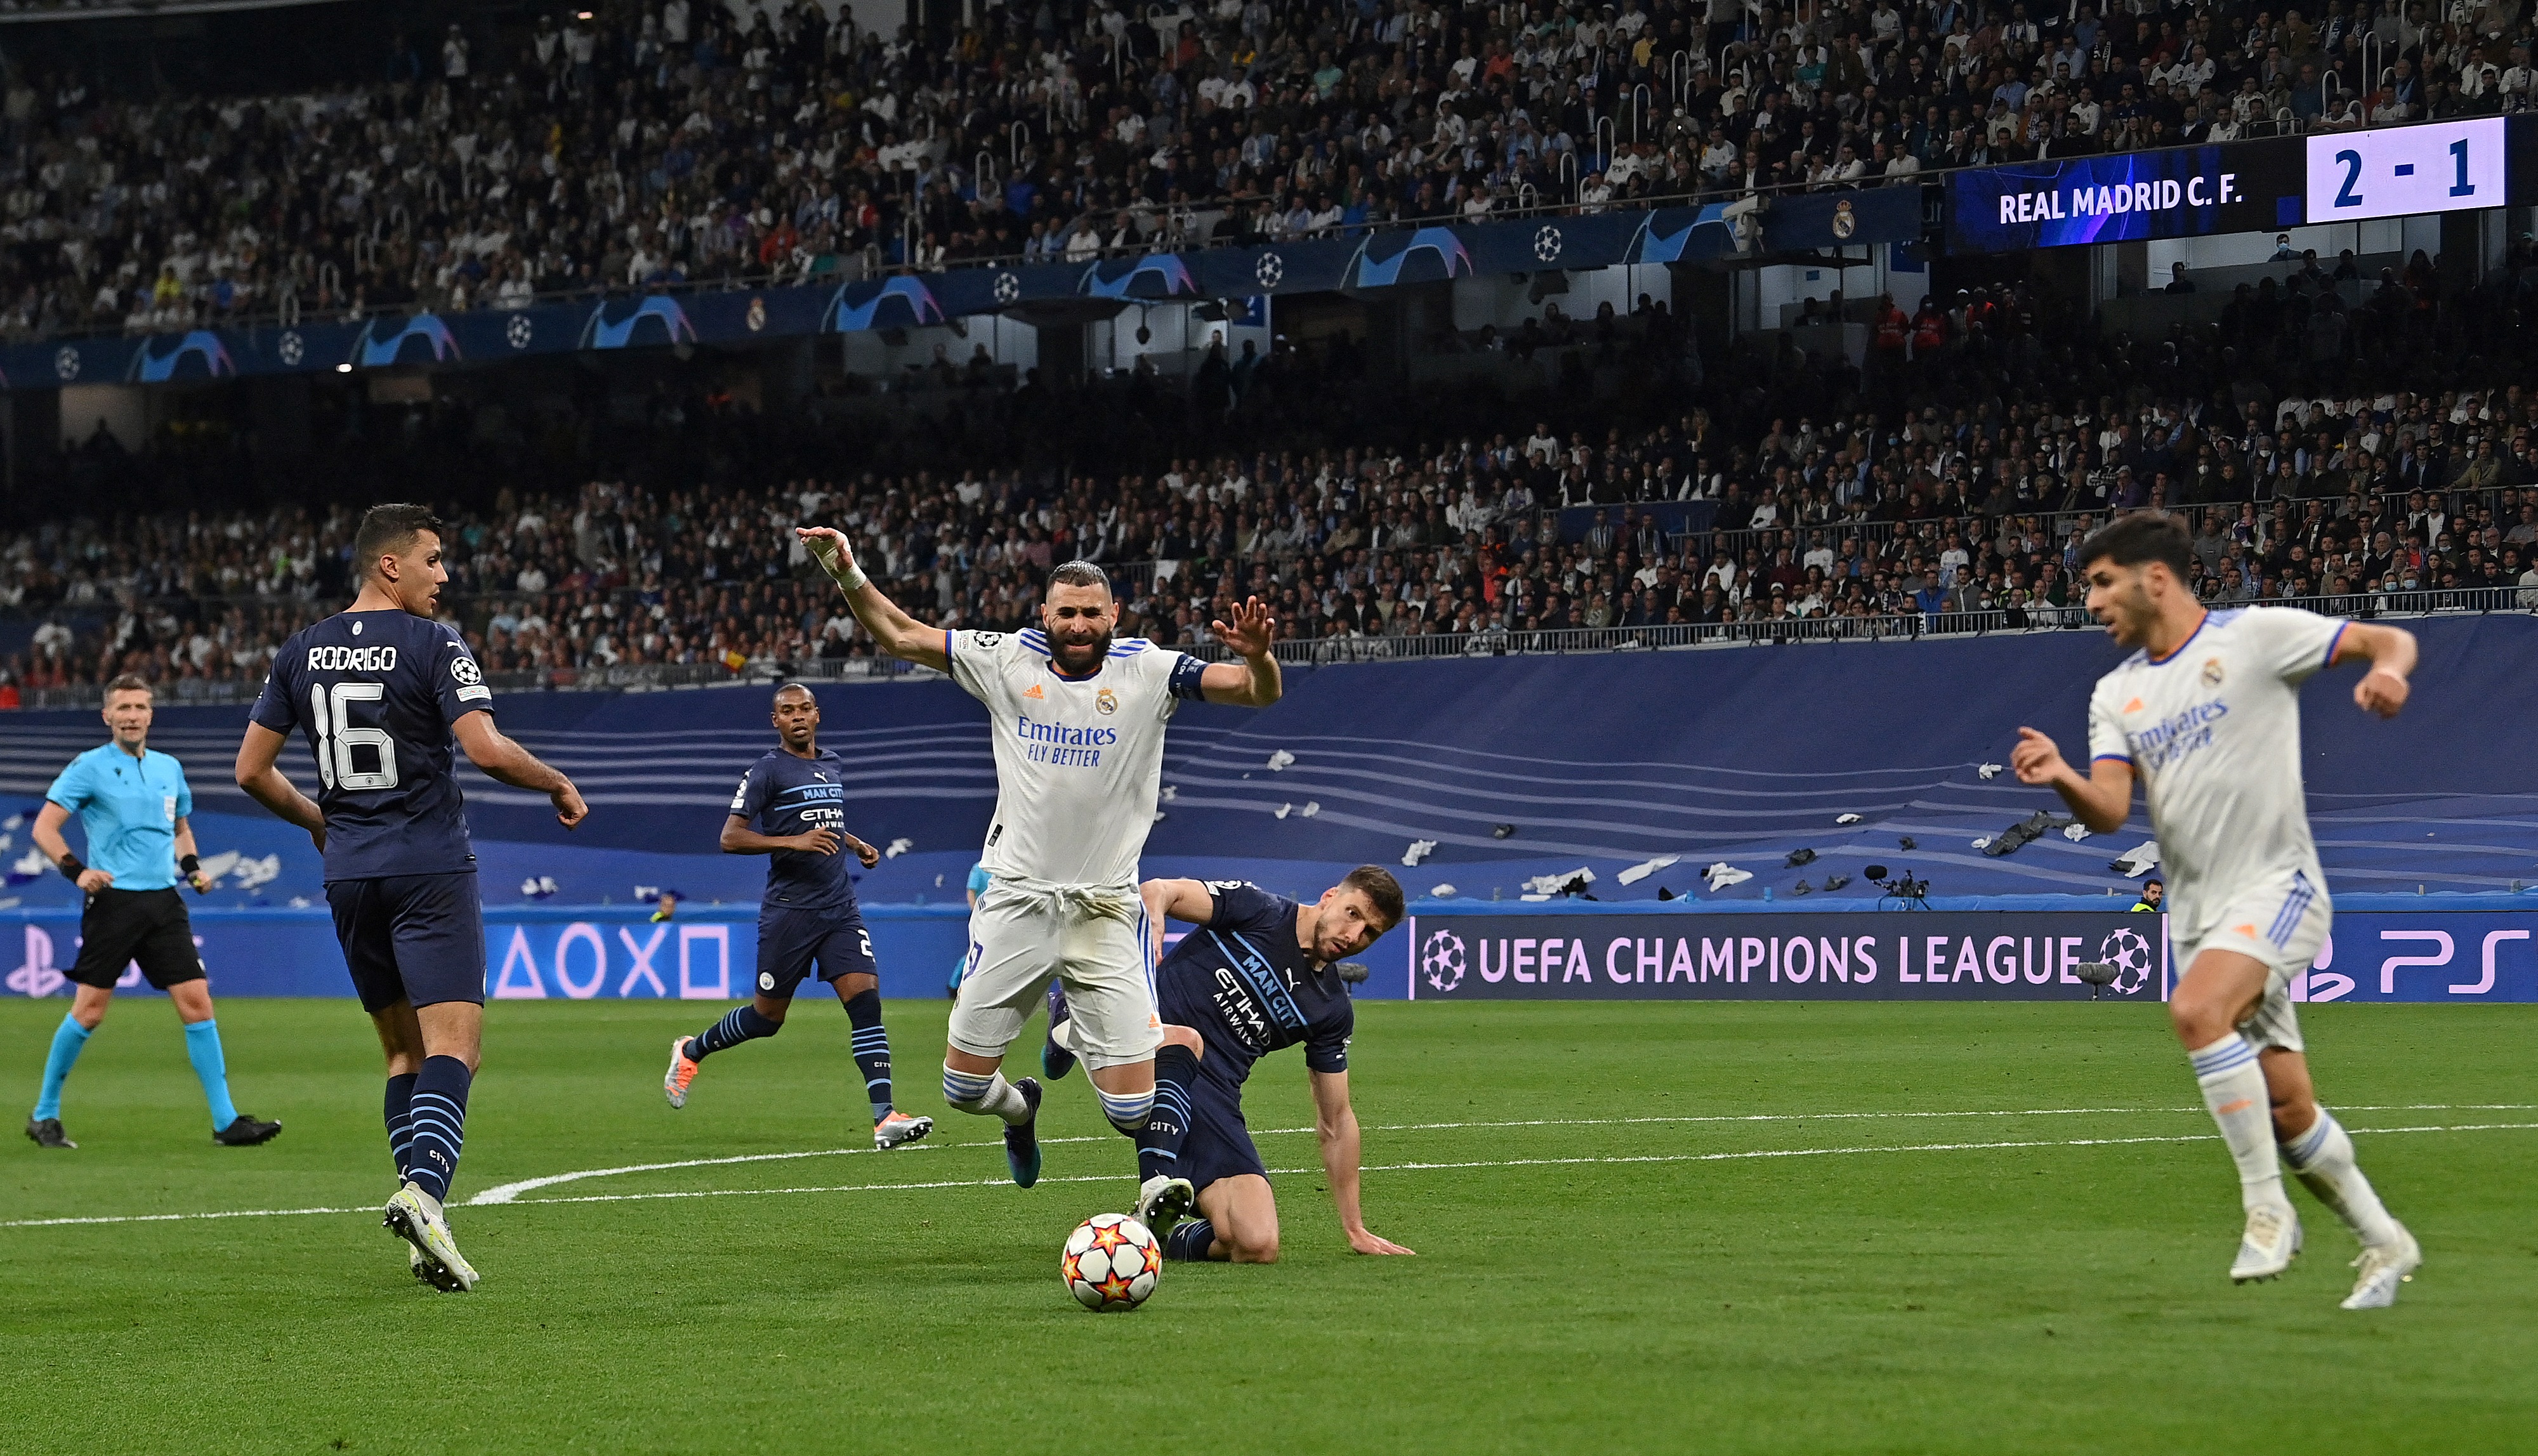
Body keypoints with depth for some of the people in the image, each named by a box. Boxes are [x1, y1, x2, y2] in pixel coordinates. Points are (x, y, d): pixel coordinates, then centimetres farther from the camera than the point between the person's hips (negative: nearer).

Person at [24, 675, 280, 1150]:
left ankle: (225, 1121, -2)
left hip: (164, 902, 5)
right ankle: (44, 1115, 11)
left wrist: (192, 865, 9)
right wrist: (76, 870, -19)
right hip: (113, 901, -4)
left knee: (197, 1003, -4)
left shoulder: (169, 769, 14)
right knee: (89, 1012, -4)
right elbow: (44, 827, -4)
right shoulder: (89, 767, -2)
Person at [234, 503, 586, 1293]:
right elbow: (486, 750, -17)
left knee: (404, 1050, 13)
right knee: (453, 1043, -9)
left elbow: (251, 769, 12)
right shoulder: (433, 644, -8)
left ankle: (423, 1233, 6)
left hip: (350, 873, 6)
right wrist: (559, 785, 0)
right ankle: (423, 1187, -32)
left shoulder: (303, 652, 9)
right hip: (431, 870, -6)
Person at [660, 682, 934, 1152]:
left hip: (840, 907, 5)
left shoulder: (833, 766, 15)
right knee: (768, 1016, 5)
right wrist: (795, 842, -22)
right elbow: (730, 838, -12)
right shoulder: (768, 771, -6)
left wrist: (856, 845, 14)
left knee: (866, 999, -12)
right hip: (789, 910, -5)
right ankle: (690, 1051, 34)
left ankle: (884, 1119, -18)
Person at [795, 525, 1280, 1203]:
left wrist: (1257, 656, -32)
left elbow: (1260, 692, -10)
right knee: (965, 1086, 3)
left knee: (1135, 1108, -11)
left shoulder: (1148, 670, -2)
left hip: (1105, 910, -2)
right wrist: (847, 573, -4)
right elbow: (901, 636, 9)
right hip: (1016, 899, 2)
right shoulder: (1008, 659, 3)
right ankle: (1020, 1108, 41)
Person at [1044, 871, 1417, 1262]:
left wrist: (1355, 1229, 20)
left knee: (1258, 1247, -19)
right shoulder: (1260, 912, 4)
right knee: (1184, 1040, -42)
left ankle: (1161, 1237, 9)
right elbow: (1156, 892, -6)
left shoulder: (1332, 1010, 15)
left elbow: (1335, 1120, 22)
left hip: (1213, 1098, 4)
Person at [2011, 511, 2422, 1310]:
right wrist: (2061, 777, -23)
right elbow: (2109, 811, -1)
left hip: (2276, 884, -6)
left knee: (2196, 1008, -31)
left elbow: (2390, 640, -4)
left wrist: (2386, 668, -28)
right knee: (2286, 1110, 5)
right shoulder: (2116, 695, 11)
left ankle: (2267, 1209, -22)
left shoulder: (2254, 635, -4)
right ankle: (2383, 1242, 23)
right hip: (2198, 910, 6)